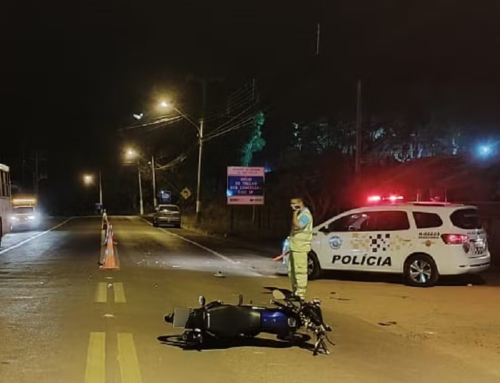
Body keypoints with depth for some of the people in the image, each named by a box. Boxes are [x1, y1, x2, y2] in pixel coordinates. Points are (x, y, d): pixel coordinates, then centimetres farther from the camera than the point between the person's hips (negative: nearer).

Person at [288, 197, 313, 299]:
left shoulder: (305, 214, -13)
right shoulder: (300, 213, 17)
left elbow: (297, 225, -28)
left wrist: (295, 212, -22)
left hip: (300, 248, -11)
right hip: (294, 247, 11)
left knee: (300, 271, -8)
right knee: (292, 271, 16)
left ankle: (300, 294, -5)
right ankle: (295, 292, 26)